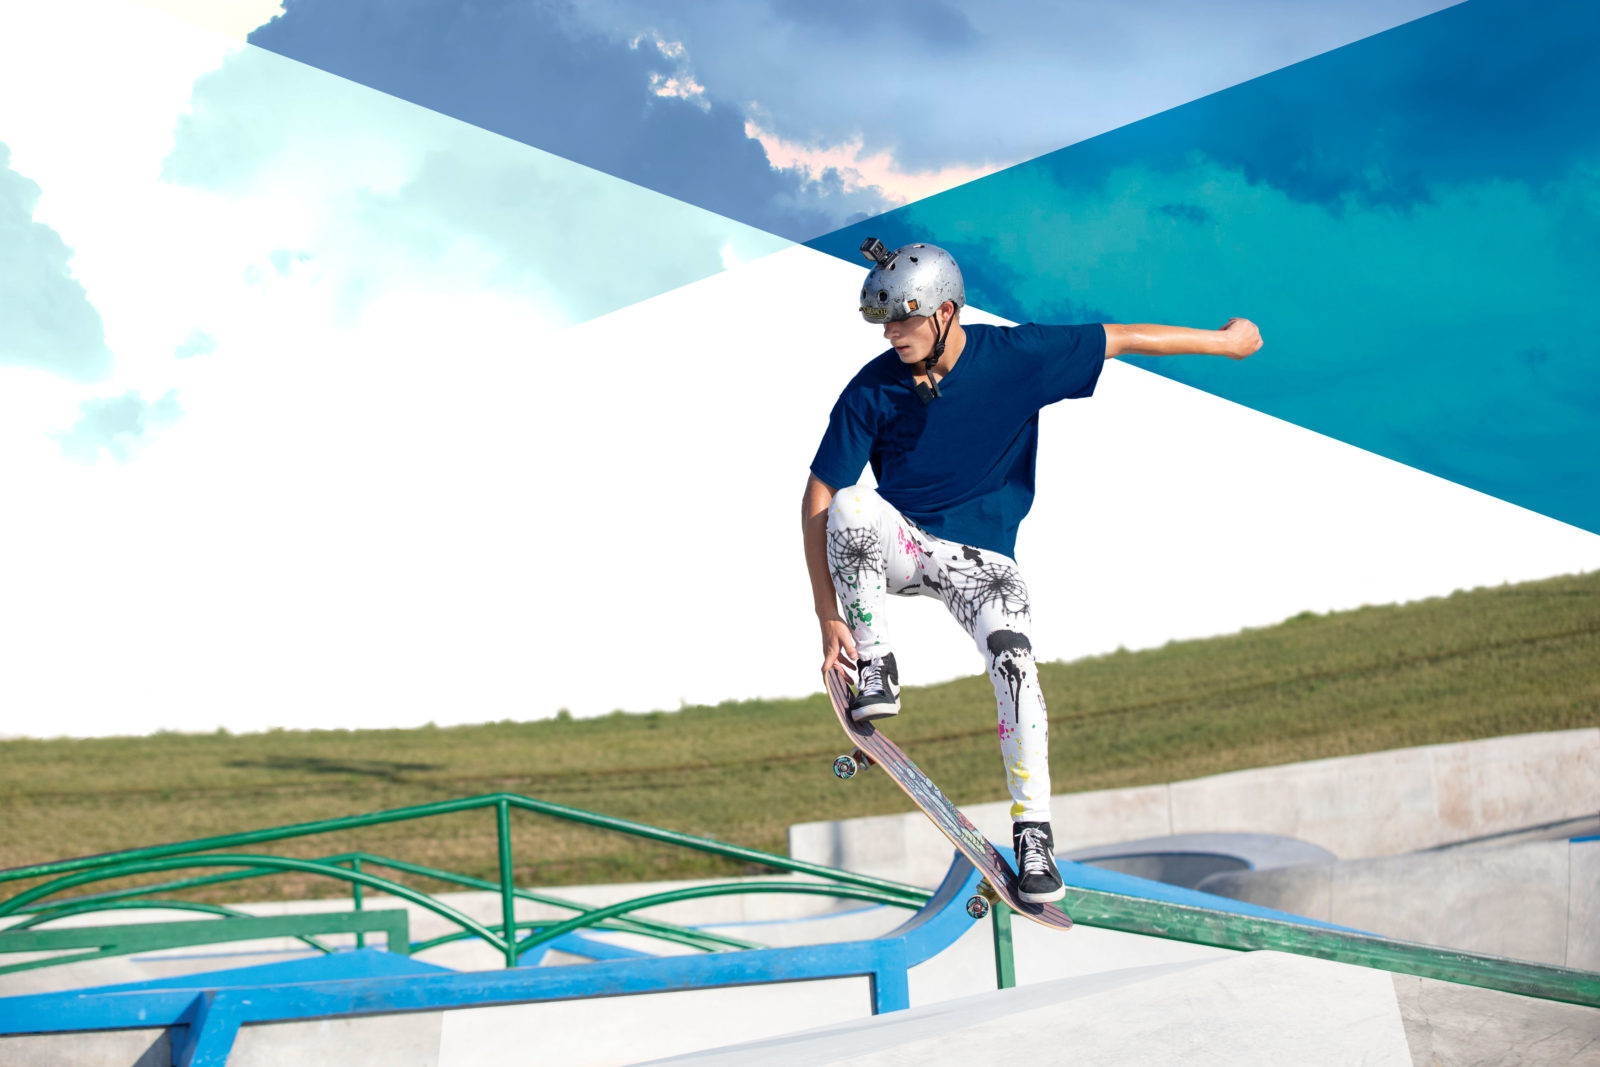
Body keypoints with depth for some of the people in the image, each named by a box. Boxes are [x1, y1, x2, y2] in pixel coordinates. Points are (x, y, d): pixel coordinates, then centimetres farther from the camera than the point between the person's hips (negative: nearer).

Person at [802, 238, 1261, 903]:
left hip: (981, 557, 0)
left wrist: (1223, 340, 6)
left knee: (1014, 660, -26)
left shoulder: (1015, 358, -13)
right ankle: (873, 667, -18)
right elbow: (817, 502, -14)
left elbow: (1120, 341, -2)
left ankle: (1033, 833, -16)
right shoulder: (871, 392, -13)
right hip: (898, 545, 0)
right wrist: (827, 613, -20)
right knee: (851, 505, -33)